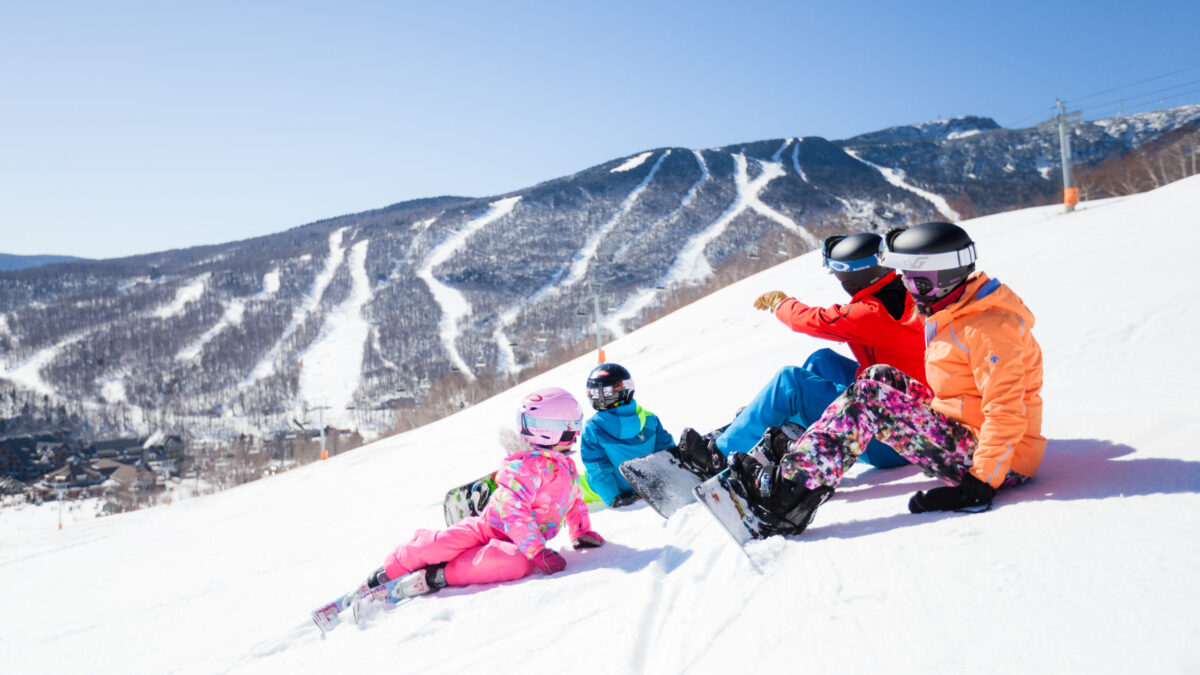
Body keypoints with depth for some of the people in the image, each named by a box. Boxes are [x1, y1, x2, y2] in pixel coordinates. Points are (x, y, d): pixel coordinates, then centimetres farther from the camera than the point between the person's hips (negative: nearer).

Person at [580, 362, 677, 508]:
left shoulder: (593, 428, -22)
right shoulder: (649, 418, -12)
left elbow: (599, 470, -19)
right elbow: (667, 449, -5)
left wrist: (613, 498, -11)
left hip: (618, 490, -4)